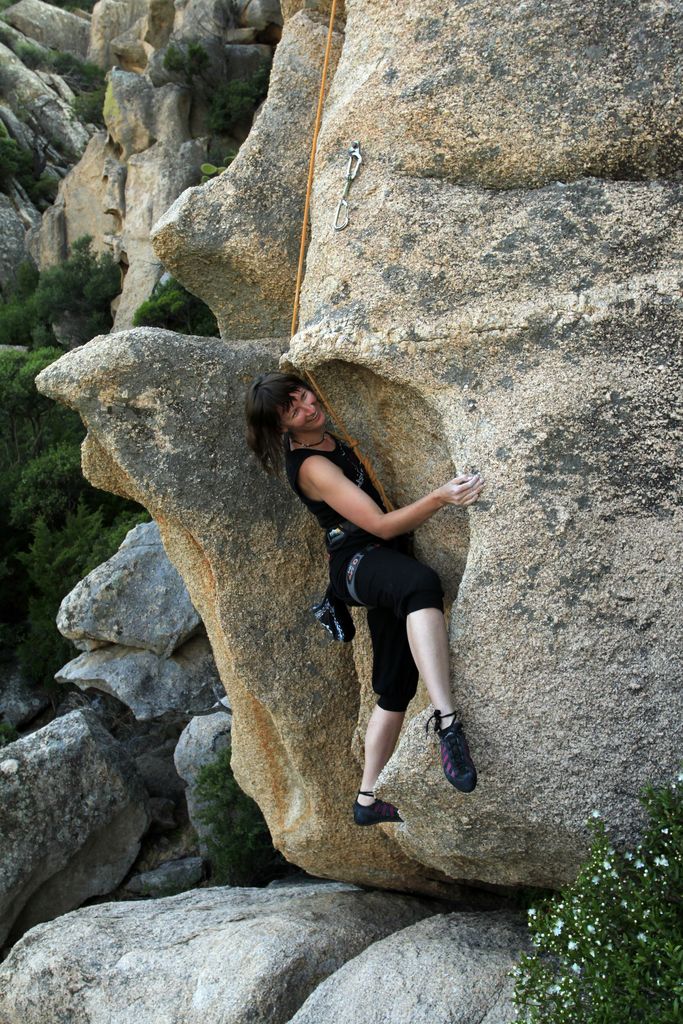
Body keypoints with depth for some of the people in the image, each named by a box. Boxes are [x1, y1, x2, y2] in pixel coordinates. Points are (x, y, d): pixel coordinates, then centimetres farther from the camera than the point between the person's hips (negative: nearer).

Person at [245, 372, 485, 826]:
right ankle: (447, 721, -55)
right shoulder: (311, 467, -15)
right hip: (358, 562, -9)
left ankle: (368, 800, 20)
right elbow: (380, 525, -21)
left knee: (397, 687, 9)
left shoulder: (330, 431, 11)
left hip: (385, 566, 9)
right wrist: (441, 497, -33)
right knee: (420, 583, -44)